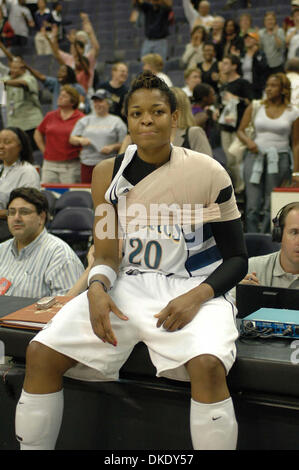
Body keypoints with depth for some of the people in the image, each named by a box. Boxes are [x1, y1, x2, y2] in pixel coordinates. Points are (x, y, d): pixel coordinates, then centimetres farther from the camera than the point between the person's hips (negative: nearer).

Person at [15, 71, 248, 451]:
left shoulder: (208, 173, -5)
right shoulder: (108, 173, 4)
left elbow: (237, 258, 0)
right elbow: (106, 253, 6)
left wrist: (197, 296, -17)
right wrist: (97, 287, -17)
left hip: (190, 289, -3)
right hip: (127, 286, 3)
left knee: (207, 364, -35)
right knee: (41, 353, -14)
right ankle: (32, 446, 5)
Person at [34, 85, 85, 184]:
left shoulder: (81, 118, -3)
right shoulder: (50, 116, 10)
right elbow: (38, 133, 21)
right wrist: (44, 150, 12)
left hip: (71, 166, -4)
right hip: (49, 165, 4)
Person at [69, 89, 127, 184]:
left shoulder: (116, 121, 8)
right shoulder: (85, 120, 17)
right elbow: (72, 139, 13)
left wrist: (112, 147, -13)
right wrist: (80, 140, -8)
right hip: (87, 164, 3)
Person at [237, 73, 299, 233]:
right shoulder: (255, 107, 8)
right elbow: (240, 130, 13)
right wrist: (248, 141, -10)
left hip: (280, 159, -1)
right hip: (255, 156, 1)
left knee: (271, 206, -1)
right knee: (252, 205, -2)